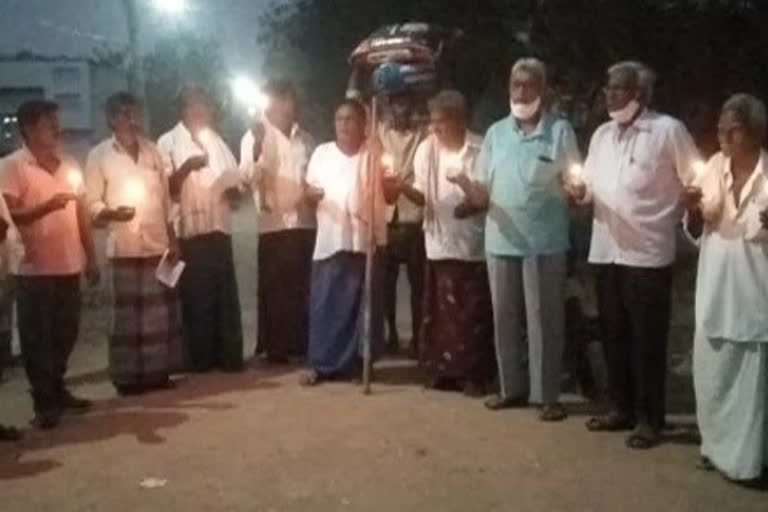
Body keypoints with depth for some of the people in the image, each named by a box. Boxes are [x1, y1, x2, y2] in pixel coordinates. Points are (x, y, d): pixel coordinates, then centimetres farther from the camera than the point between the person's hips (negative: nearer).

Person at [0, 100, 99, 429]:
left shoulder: (70, 166, 11)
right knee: (37, 338, 3)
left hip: (69, 267, 6)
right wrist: (47, 206, -26)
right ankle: (44, 402, 12)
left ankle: (57, 390, 29)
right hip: (34, 270, -6)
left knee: (65, 333, 13)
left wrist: (90, 258, 13)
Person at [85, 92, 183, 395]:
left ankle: (158, 371, 18)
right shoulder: (99, 155, -2)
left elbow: (166, 200, 13)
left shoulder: (152, 151, 10)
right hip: (125, 248, -4)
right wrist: (112, 213, -25)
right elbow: (92, 204, -4)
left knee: (161, 312, 7)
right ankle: (128, 376, 9)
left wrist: (173, 241, 10)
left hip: (159, 245, 4)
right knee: (127, 314, 0)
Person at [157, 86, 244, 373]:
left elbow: (233, 178, 21)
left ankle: (230, 356, 13)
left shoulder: (216, 140, 16)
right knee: (197, 297, 1)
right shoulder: (168, 143, -1)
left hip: (220, 228, 5)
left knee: (226, 295, 6)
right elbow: (166, 189, -7)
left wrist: (232, 187, -1)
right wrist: (186, 167, -21)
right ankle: (202, 358, 10)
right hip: (190, 232, -5)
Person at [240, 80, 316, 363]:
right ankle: (275, 347, 10)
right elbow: (249, 176, -16)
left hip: (306, 222, 5)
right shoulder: (256, 136, -1)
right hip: (274, 223, -4)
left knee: (302, 288, 9)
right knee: (274, 289, 1)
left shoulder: (305, 139, 15)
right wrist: (257, 146, -30)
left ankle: (300, 344, 19)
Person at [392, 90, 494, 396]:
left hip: (473, 243, -3)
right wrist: (404, 187, -13)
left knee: (473, 311, 3)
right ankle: (444, 369, 19)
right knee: (441, 311, 8)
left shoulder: (480, 150, -6)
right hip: (440, 242, 3)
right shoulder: (426, 149, 5)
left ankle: (473, 374, 13)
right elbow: (422, 197, 6)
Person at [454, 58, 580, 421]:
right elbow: (482, 195, 9)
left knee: (543, 319, 2)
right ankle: (511, 387, 24)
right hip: (501, 240, 4)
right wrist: (466, 184, -12)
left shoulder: (560, 130, 0)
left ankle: (547, 394, 11)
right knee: (505, 317, 11)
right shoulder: (496, 132, 10)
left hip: (545, 241, -4)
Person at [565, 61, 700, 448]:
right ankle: (623, 408, 28)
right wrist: (580, 191, -3)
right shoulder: (602, 134, 13)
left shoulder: (668, 130, -6)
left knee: (647, 341, 3)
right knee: (614, 336, 14)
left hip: (648, 253, -6)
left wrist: (683, 219, -8)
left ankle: (648, 418, 14)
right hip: (605, 250, 6)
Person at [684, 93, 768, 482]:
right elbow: (696, 232, 12)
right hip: (714, 290, 5)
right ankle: (717, 446, 28)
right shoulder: (714, 166, 6)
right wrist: (693, 210, -9)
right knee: (711, 373, 12)